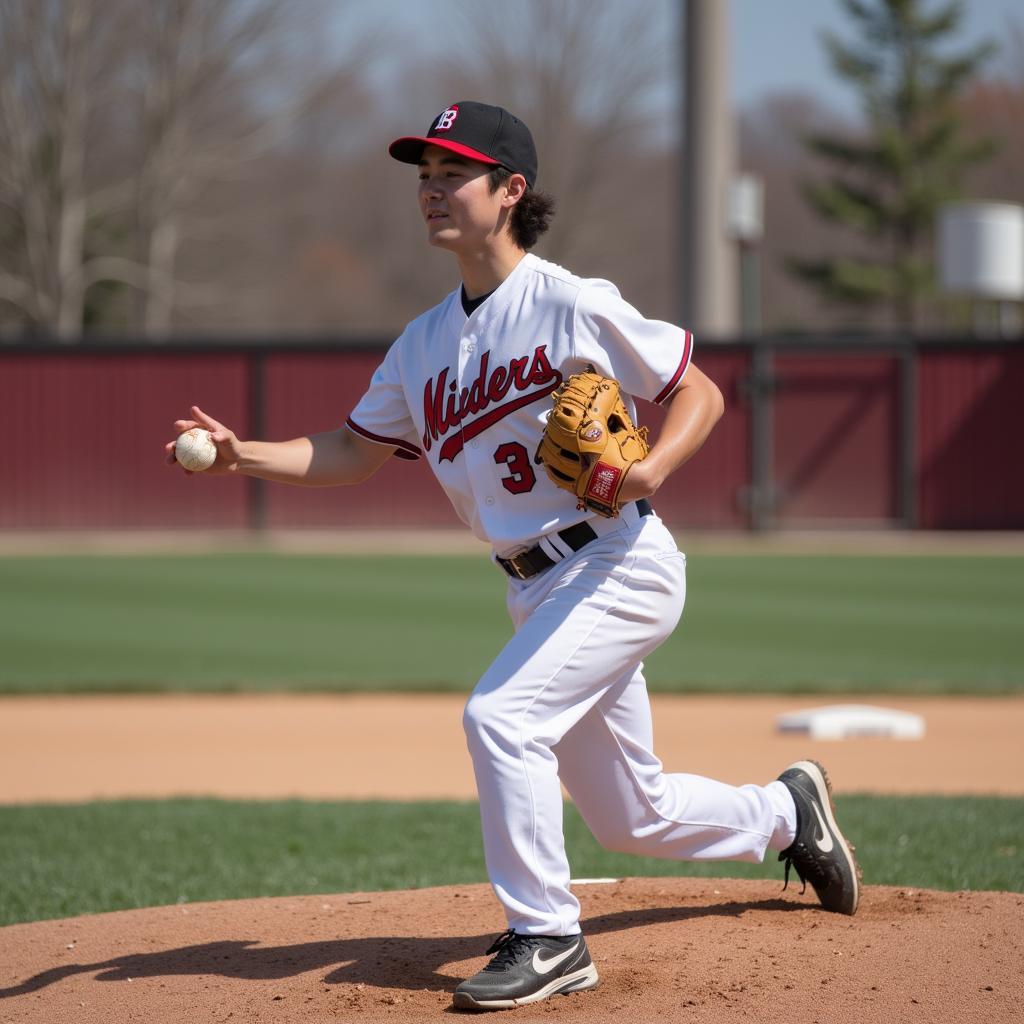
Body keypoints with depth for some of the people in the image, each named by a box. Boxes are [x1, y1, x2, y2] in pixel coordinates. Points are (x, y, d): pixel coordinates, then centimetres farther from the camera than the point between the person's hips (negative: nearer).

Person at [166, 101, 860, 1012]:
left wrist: (649, 471, -25)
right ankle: (786, 811, 42)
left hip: (621, 564, -7)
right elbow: (353, 451, 12)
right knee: (631, 817, 14)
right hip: (538, 589, 7)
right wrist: (243, 455, -4)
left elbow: (700, 393, -7)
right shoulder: (424, 343, 9)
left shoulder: (571, 305, -11)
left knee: (500, 717, -24)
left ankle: (547, 937, -13)